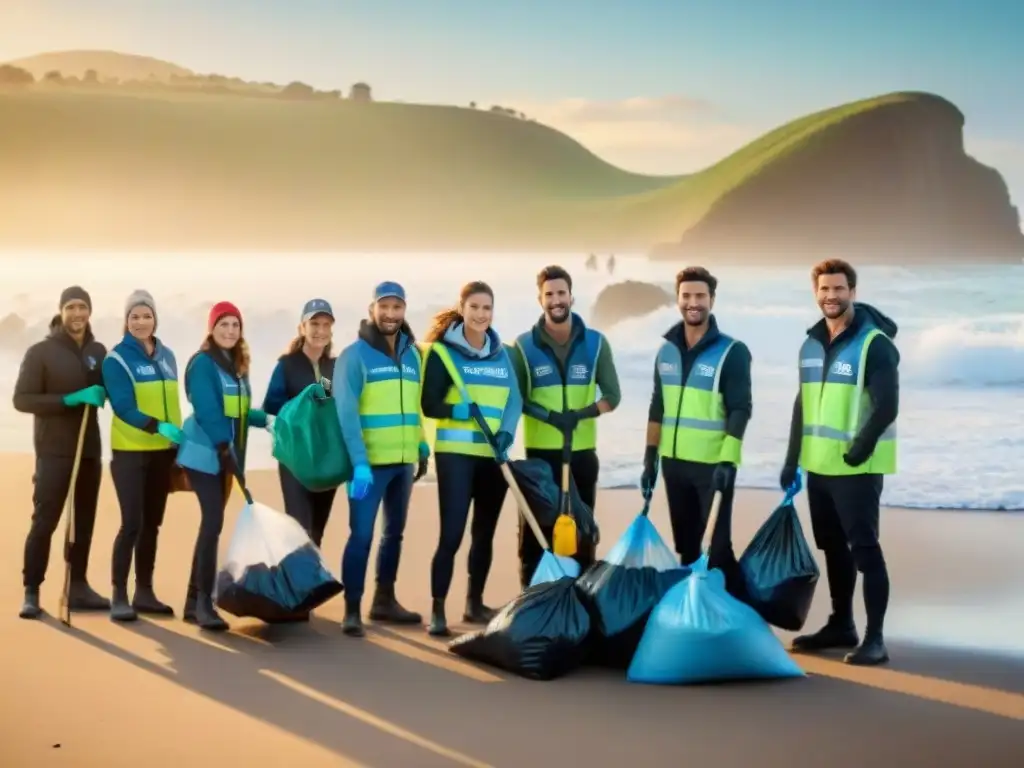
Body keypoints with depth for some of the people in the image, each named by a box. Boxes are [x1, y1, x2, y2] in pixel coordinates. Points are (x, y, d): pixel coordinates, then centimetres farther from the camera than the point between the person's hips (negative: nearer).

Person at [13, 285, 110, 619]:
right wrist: (69, 399, -21)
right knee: (44, 521, -6)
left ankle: (78, 587, 17)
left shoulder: (99, 351, 9)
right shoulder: (40, 352, -6)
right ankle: (31, 592, -2)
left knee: (85, 521, 9)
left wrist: (103, 394, -6)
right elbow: (21, 399, -12)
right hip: (54, 451, -5)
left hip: (90, 449, 5)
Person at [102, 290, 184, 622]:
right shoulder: (116, 359, -7)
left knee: (152, 523, 9)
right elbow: (123, 407, -16)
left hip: (164, 451, 5)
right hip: (130, 452, -5)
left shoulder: (166, 356, 10)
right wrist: (158, 427, -29)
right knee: (132, 523, -10)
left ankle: (144, 592, 16)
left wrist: (179, 441, 11)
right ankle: (119, 596, -5)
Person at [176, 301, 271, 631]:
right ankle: (204, 603, -12)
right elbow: (207, 412, -18)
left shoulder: (237, 365, 14)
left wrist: (266, 420, -3)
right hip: (205, 454, -8)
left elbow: (237, 412, 13)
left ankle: (193, 600, 16)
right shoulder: (202, 363, -10)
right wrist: (226, 450, -24)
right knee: (213, 522, -14)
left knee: (211, 523, 9)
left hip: (225, 456, 8)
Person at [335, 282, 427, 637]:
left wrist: (423, 449, 9)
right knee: (361, 535, -7)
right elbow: (346, 412, -14)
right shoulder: (355, 355, -8)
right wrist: (359, 462, -21)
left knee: (394, 533, 15)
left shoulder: (412, 354, 10)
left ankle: (385, 600, 27)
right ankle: (352, 609, -1)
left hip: (403, 461, 6)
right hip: (370, 462, -6)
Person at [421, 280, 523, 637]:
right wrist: (459, 411, -26)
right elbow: (429, 404, -8)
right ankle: (437, 610, -5)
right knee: (452, 534, -12)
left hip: (494, 454, 5)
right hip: (455, 453, -5)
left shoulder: (501, 354, 10)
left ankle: (475, 603, 26)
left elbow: (514, 400, 5)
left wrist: (506, 433, -13)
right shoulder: (442, 351, -4)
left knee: (485, 533, 13)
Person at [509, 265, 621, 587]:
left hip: (582, 452, 1)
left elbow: (612, 395, 0)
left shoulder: (596, 343, 1)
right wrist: (549, 415, -20)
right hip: (539, 452, -1)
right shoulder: (524, 346, -2)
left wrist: (581, 414, -18)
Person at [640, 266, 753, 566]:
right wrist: (650, 457, 11)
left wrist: (728, 460, -20)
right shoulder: (666, 351, 9)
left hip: (714, 464, -5)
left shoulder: (732, 352, -8)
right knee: (684, 544, 14)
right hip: (674, 462, 6)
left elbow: (740, 410, -12)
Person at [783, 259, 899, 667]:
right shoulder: (811, 344, 12)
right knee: (833, 547, 14)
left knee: (864, 547, -7)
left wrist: (858, 451, -23)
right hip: (819, 465, 7)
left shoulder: (875, 343, -10)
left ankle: (875, 638, -5)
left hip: (858, 467, -7)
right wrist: (793, 459, 14)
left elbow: (887, 407, -17)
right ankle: (841, 624, 26)